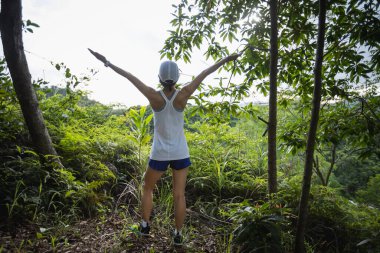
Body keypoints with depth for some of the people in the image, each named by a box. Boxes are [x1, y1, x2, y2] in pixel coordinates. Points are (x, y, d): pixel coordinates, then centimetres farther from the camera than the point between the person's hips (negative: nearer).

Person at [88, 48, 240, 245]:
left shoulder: (154, 97, -15)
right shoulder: (183, 95, -13)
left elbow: (129, 76, -7)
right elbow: (204, 74, -5)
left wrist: (107, 62, 0)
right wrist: (225, 60, 2)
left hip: (160, 154, 0)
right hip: (180, 153, 1)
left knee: (147, 188, 22)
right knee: (179, 194, 10)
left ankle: (145, 225, 29)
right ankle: (178, 234, 20)